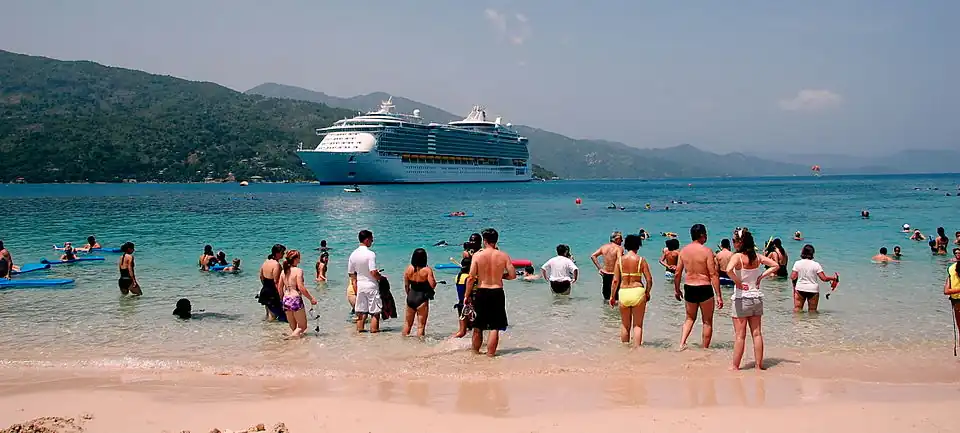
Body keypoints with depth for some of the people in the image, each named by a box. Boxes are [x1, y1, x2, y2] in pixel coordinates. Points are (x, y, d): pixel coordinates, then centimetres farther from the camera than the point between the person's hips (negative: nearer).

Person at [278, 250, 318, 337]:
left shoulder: (284, 272, 8)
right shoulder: (298, 270, -11)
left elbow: (280, 288, 13)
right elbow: (300, 287, -17)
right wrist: (311, 298, -10)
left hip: (286, 300, 6)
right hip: (296, 299, -6)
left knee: (292, 327, 18)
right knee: (302, 327, 3)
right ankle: (295, 335, -22)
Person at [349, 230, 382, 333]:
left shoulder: (353, 254, 4)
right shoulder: (370, 254, -16)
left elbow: (351, 274, 8)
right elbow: (373, 272, -21)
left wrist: (356, 289, 14)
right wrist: (380, 277, -2)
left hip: (360, 285, 6)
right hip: (371, 285, -6)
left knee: (361, 312, 12)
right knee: (375, 312, 3)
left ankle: (360, 330, 15)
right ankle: (374, 330, 3)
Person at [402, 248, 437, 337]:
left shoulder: (409, 269, -1)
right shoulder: (427, 270, -14)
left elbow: (406, 285, 7)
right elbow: (432, 285, -17)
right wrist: (433, 276, 2)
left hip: (411, 297, 4)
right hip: (422, 299, -4)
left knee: (407, 323, 20)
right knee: (421, 325, 4)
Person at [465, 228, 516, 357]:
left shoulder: (477, 255, -7)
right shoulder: (503, 256, -4)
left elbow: (471, 278, -8)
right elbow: (512, 275, -5)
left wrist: (467, 295, 0)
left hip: (481, 292, 0)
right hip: (497, 293, 0)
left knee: (478, 326, 14)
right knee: (495, 327, 7)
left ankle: (475, 352, 25)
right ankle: (490, 353, 6)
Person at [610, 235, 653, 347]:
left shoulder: (620, 260, 0)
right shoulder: (641, 260, -3)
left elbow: (615, 280, -1)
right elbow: (649, 279, -4)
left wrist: (613, 297, 8)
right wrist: (647, 293, 13)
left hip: (623, 293, 2)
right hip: (638, 291, -2)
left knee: (625, 324, 16)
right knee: (638, 325, 7)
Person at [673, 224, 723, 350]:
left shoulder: (683, 251, 2)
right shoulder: (707, 251, -12)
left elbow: (677, 274, 5)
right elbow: (713, 275, -14)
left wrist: (676, 290, 19)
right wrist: (719, 296, -11)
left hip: (689, 288, 4)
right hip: (704, 289, -4)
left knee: (690, 318, 22)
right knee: (707, 321, 11)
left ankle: (682, 343, 6)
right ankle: (705, 349, 16)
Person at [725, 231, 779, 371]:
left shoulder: (737, 256, -14)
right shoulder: (758, 257, 2)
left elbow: (729, 270, -33)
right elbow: (776, 265, 8)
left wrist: (737, 282, -18)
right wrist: (761, 276, 4)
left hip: (741, 298, -5)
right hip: (757, 297, 5)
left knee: (740, 335, 1)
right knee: (757, 333, 11)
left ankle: (735, 366, 8)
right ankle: (759, 365, 16)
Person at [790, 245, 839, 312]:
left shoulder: (797, 263, -4)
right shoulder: (816, 265, -8)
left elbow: (793, 277, -7)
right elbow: (824, 278, -10)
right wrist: (833, 278, 7)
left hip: (800, 289, 1)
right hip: (813, 290, -1)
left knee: (797, 309, 9)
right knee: (812, 310, 10)